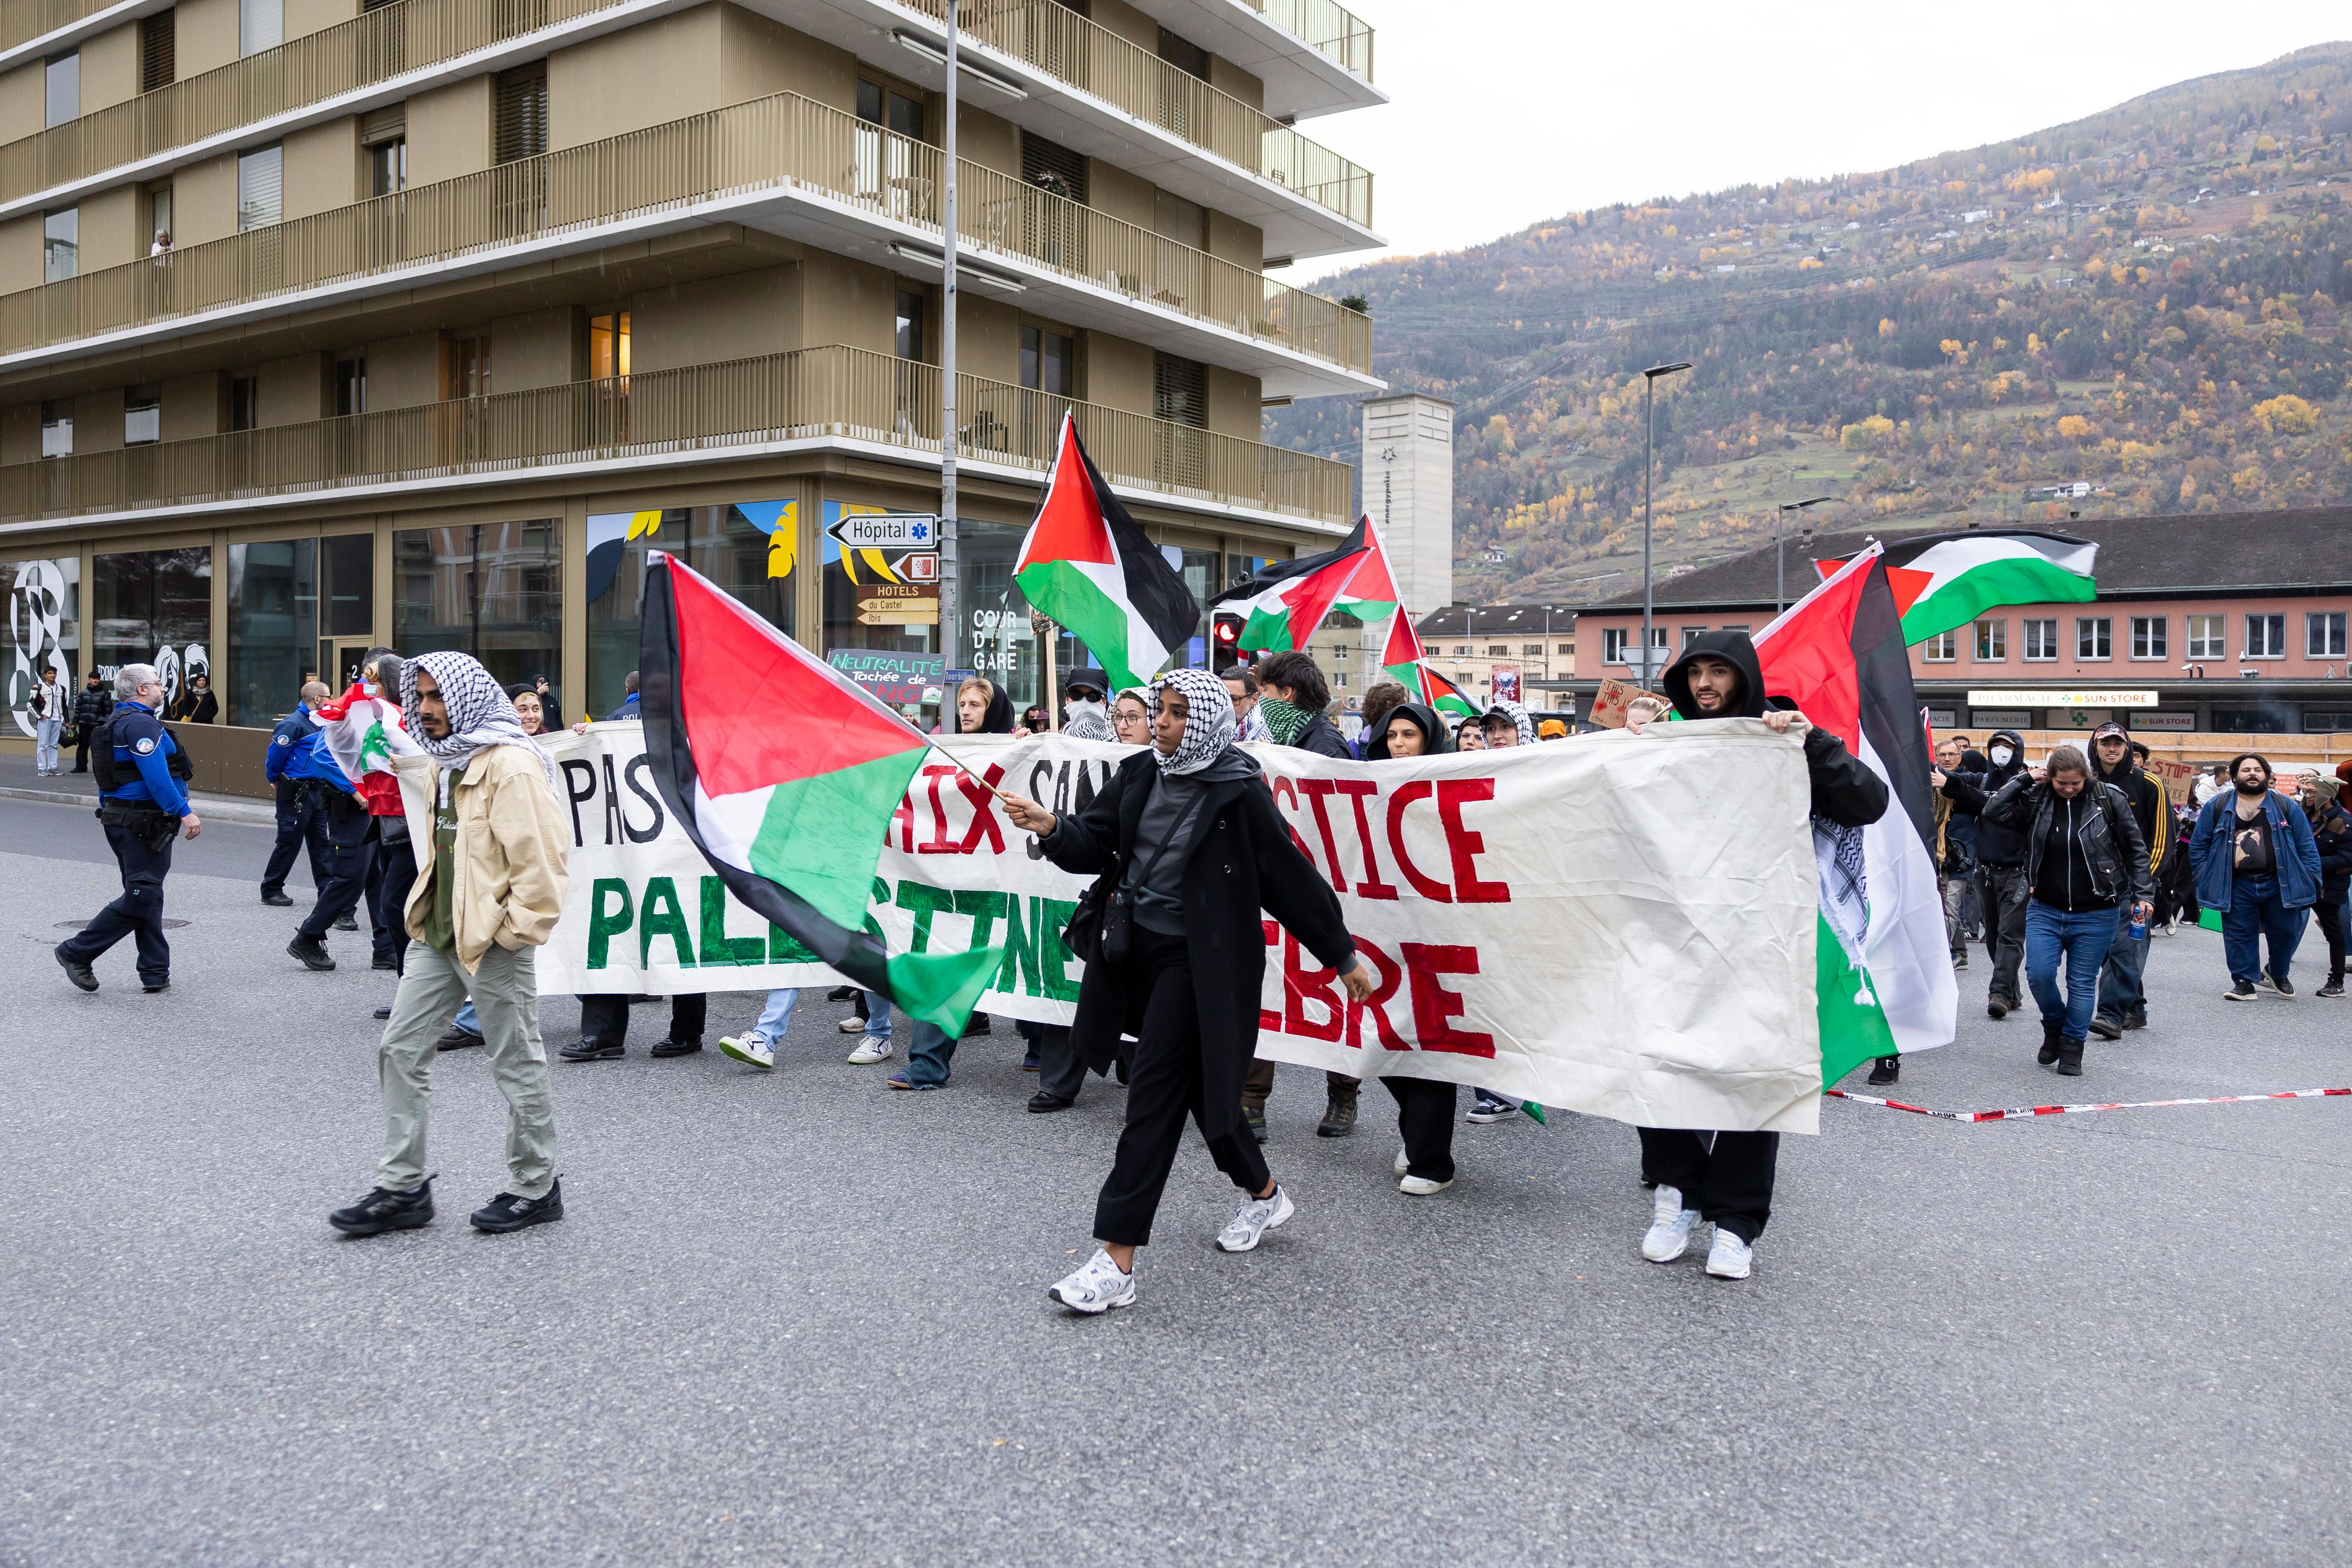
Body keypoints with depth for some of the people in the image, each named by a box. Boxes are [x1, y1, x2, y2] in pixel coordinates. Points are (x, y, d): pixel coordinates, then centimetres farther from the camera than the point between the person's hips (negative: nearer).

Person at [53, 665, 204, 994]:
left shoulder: (118, 720, 18)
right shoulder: (141, 723, -15)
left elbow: (108, 776, 22)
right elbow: (156, 776, -24)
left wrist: (109, 813, 27)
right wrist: (185, 812, -25)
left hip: (119, 817, 11)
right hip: (142, 824, -11)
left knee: (146, 895, 11)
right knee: (141, 897, -7)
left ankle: (155, 973, 13)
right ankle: (77, 952, 0)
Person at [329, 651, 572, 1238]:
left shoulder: (511, 765, -16)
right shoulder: (442, 764, 14)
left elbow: (541, 854, -21)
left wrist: (516, 929, -19)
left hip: (493, 942, -9)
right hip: (436, 935, 10)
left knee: (517, 1065, 3)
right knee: (401, 1051, 9)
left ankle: (536, 1188, 17)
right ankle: (403, 1188, 18)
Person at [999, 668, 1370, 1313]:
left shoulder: (1238, 792, -13)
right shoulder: (1140, 774, 5)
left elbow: (1291, 875, -9)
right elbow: (1095, 842, 3)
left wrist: (1342, 955, -3)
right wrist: (1051, 827, -19)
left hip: (1199, 962, -7)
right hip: (1137, 948, 7)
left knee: (1154, 1096, -9)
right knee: (1198, 1082, 20)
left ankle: (1117, 1261, -5)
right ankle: (1263, 1193, 43)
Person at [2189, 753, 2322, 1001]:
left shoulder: (2286, 807, 6)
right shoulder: (2217, 807, 5)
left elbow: (2307, 848, 5)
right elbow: (2198, 846, 8)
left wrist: (2310, 883, -2)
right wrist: (2206, 878, 0)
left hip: (2279, 885, 1)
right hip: (2236, 886, -1)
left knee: (2285, 933, 9)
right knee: (2240, 935, 2)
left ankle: (2278, 974, 34)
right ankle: (2243, 982, 14)